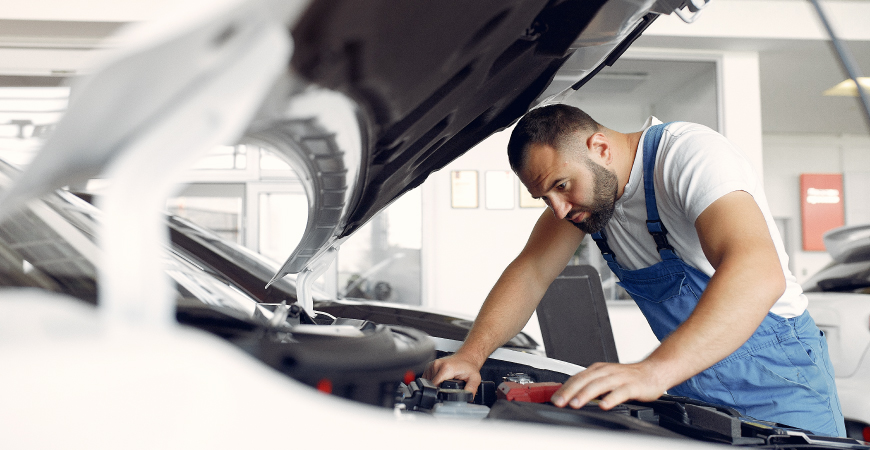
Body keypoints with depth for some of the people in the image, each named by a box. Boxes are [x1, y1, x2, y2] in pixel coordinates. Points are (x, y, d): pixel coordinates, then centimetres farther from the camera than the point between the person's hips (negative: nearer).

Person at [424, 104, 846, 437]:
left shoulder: (689, 154, -28)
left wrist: (654, 370, -56)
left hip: (774, 376, -5)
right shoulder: (579, 181, -4)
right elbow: (529, 274, -3)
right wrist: (472, 353, -19)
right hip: (690, 377, 6)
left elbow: (759, 274, -43)